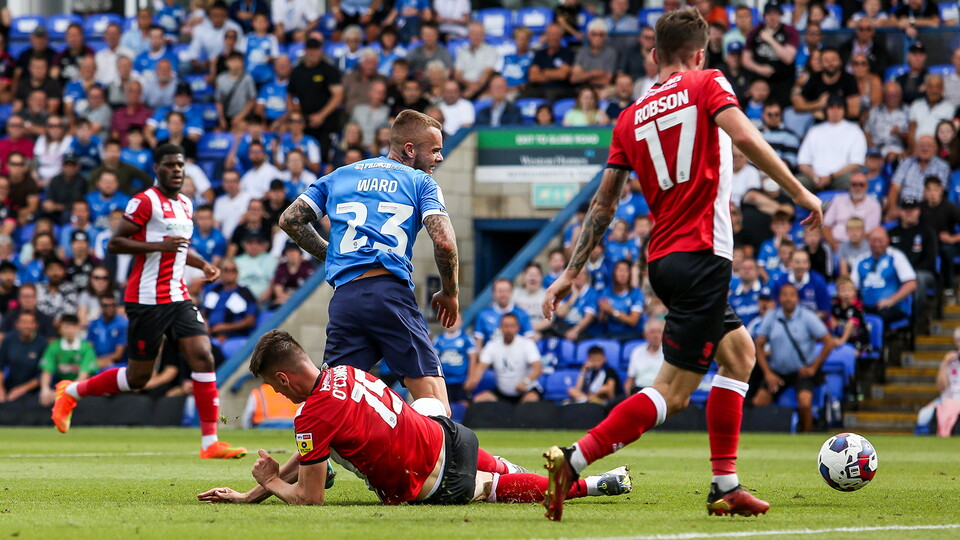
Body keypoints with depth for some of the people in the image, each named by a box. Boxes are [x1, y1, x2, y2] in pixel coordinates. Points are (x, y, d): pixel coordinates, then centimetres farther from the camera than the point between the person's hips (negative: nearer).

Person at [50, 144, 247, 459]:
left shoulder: (185, 205, 16)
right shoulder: (145, 202, -10)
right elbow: (114, 244, -15)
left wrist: (202, 264, 14)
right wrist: (159, 245, -23)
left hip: (178, 297, 7)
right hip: (147, 300, -7)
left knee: (203, 358, -9)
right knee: (138, 377, 0)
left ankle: (210, 442, -9)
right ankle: (71, 392, 23)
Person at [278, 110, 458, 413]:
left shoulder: (338, 177, 24)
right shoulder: (421, 182, 10)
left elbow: (290, 220, 20)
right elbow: (444, 242, -3)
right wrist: (449, 294, 12)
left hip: (344, 299, 4)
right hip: (391, 291, -4)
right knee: (433, 402, -8)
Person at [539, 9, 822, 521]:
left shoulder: (630, 119, 14)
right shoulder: (706, 85, 0)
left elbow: (602, 204, 12)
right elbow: (746, 138, -18)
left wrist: (571, 272, 15)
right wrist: (802, 194, -13)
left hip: (663, 260, 7)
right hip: (701, 255, -7)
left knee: (739, 350, 21)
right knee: (672, 392, -8)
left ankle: (725, 485, 15)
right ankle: (573, 461, -18)